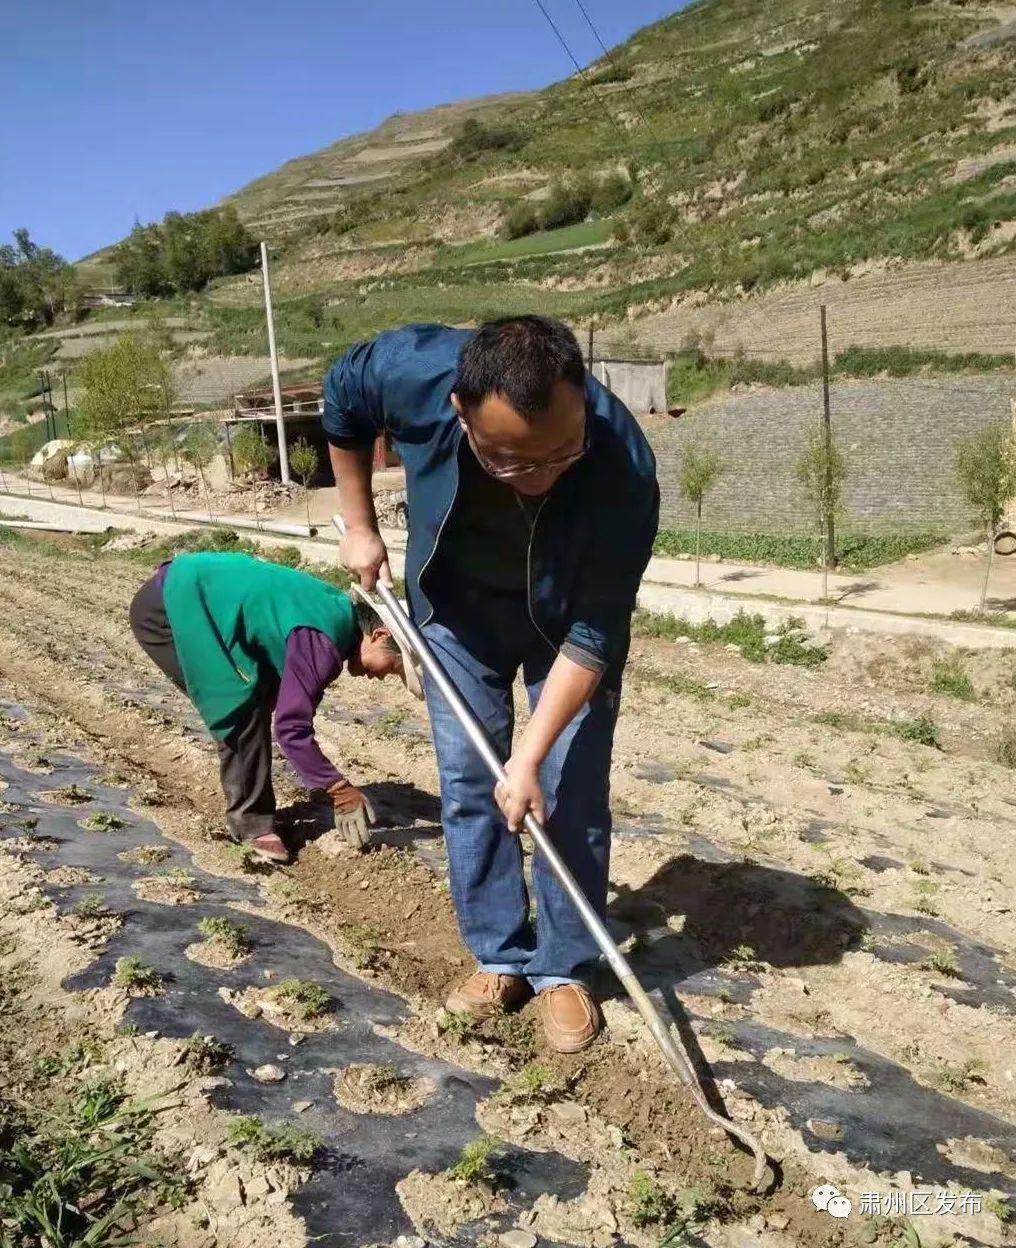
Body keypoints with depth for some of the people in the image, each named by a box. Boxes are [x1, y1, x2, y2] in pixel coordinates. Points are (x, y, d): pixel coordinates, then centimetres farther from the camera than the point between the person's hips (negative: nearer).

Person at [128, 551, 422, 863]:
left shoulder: (339, 610, 5)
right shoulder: (324, 641, -24)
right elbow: (291, 727, -22)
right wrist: (341, 790, -12)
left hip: (186, 596, 9)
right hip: (167, 607, -9)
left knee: (258, 703, 9)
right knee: (243, 711, -12)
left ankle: (247, 815, 18)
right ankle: (253, 824, -1)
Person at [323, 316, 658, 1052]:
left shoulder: (623, 468, -39)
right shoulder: (413, 370, -34)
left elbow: (594, 634, -30)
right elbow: (343, 399, -8)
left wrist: (528, 756, -29)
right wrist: (360, 527, -4)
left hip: (568, 618, -2)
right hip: (456, 604, 3)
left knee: (571, 793, -2)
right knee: (467, 784, 5)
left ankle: (564, 970, 17)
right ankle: (500, 957, 21)